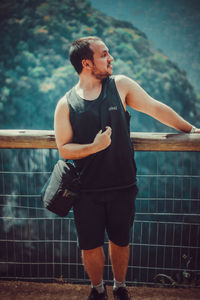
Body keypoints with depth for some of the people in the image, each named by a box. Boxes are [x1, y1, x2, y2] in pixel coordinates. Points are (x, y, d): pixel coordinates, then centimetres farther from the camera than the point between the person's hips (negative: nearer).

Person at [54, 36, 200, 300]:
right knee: (90, 246, 11)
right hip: (87, 190, 0)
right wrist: (94, 146, -20)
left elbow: (156, 108, 6)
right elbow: (64, 149, -3)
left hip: (123, 186, 1)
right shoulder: (66, 104, -4)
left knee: (120, 242, 15)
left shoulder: (120, 85, -1)